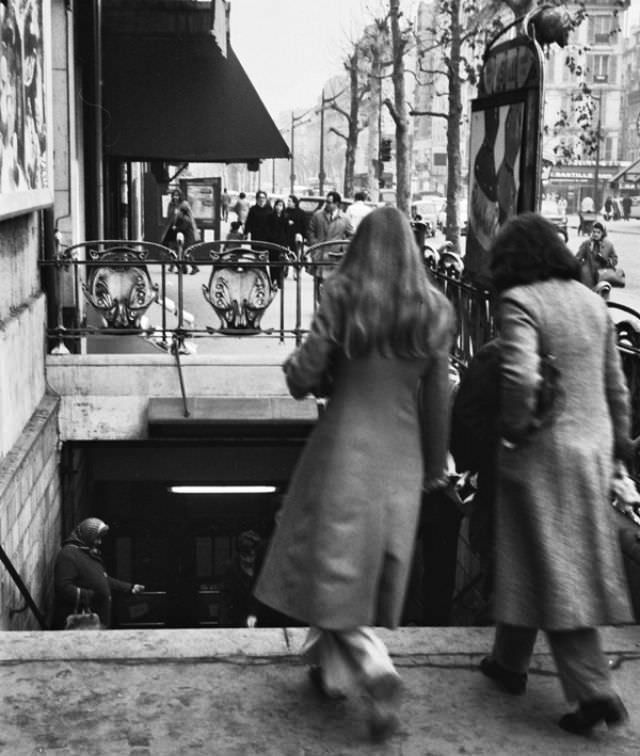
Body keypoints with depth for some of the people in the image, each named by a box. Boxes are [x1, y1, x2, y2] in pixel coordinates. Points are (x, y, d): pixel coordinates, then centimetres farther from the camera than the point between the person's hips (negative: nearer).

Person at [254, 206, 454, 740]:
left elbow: (305, 373, -10)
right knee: (376, 569, 17)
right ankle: (333, 669, 30)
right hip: (401, 454, 4)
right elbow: (438, 399, 4)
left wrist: (298, 373, 13)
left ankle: (376, 669, -12)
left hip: (346, 445, -4)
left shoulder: (344, 295, -7)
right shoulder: (434, 310, 2)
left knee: (334, 567, 5)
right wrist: (435, 466, 13)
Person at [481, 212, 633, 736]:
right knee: (578, 561, 16)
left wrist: (514, 424, -13)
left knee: (552, 570, 4)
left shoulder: (519, 302, -14)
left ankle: (593, 689, 3)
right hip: (593, 445, 7)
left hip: (543, 451, -7)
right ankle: (510, 662, 30)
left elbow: (520, 376, -29)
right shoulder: (590, 299, 7)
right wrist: (620, 436, 22)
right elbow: (614, 381, 12)